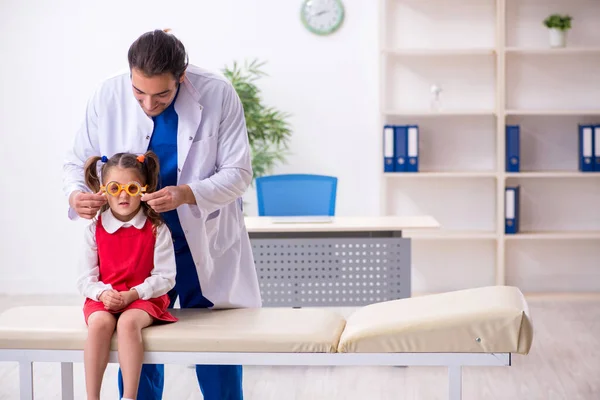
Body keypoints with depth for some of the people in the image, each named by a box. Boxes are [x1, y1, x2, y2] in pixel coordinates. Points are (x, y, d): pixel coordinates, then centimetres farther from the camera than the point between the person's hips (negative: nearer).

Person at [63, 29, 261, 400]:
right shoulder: (108, 97, -10)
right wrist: (76, 194, -23)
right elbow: (78, 162, 1)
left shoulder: (218, 94, -15)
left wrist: (188, 194, -30)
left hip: (208, 244, -1)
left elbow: (238, 172, -13)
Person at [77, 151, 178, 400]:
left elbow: (165, 277, -6)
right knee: (99, 323, -31)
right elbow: (85, 279, 4)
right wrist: (103, 293, -18)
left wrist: (133, 294, -19)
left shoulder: (156, 229, -3)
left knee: (128, 322, -34)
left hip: (143, 298, -2)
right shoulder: (95, 229, 2)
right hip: (103, 298, 2)